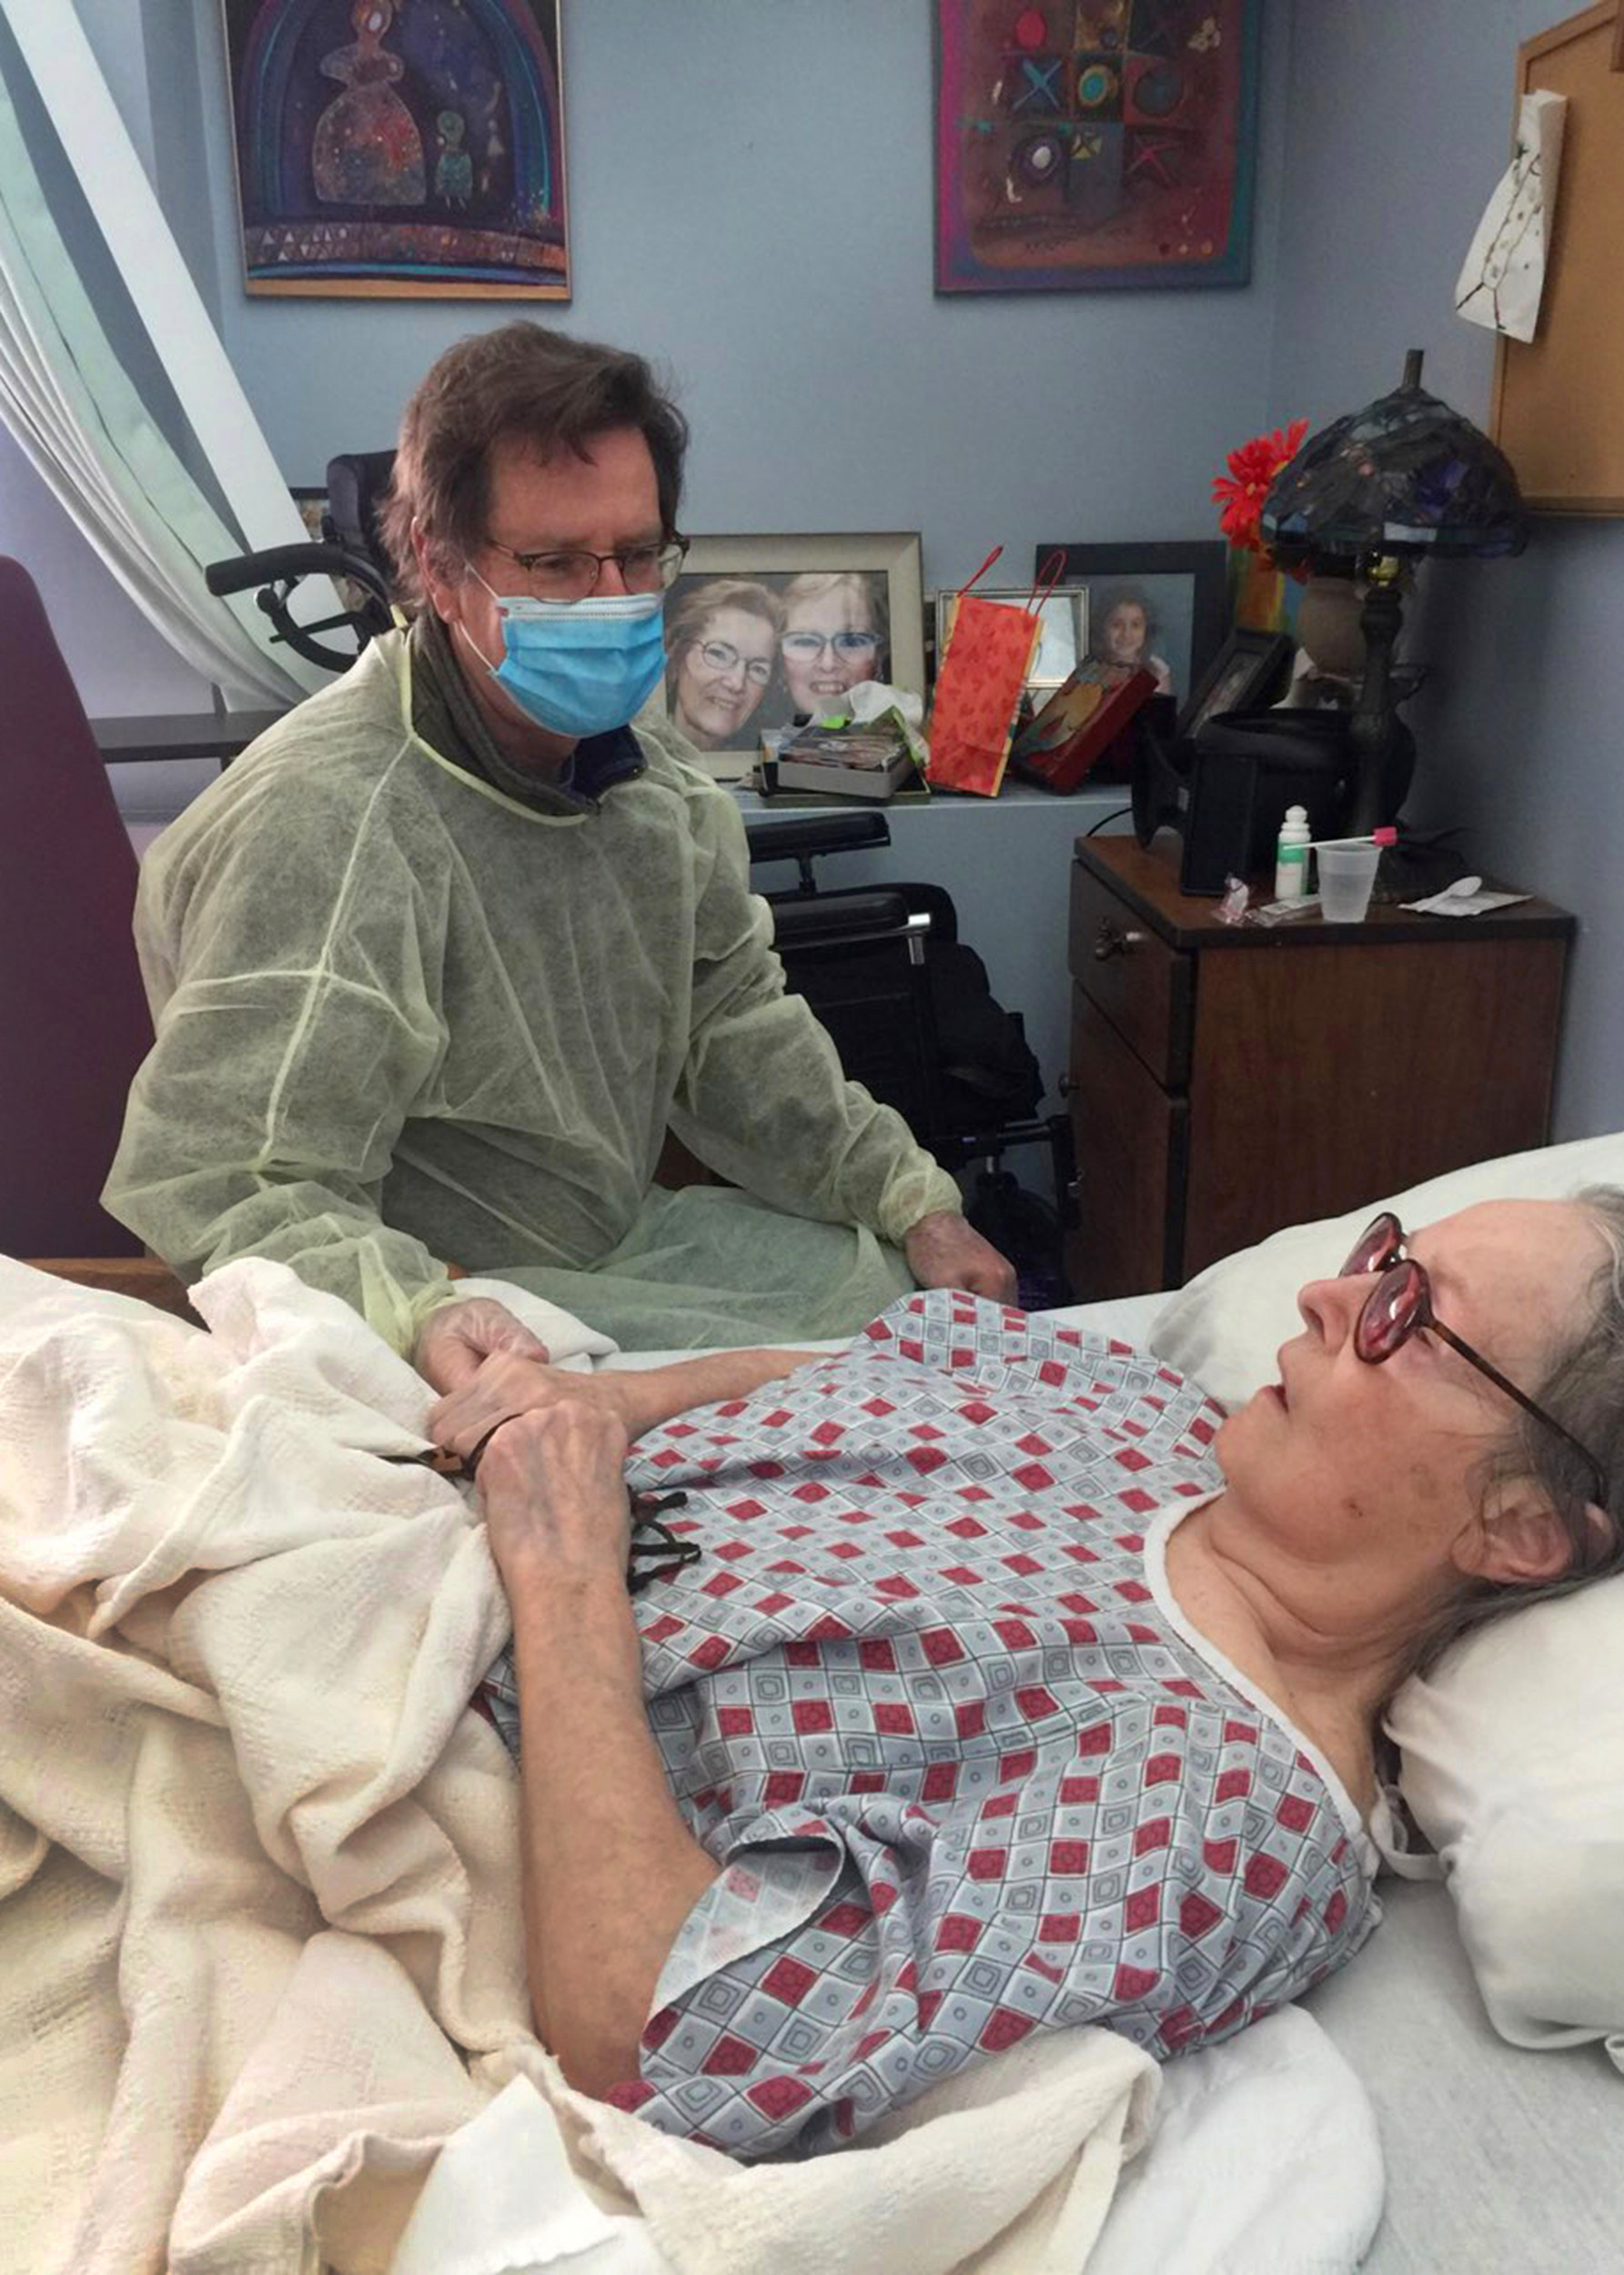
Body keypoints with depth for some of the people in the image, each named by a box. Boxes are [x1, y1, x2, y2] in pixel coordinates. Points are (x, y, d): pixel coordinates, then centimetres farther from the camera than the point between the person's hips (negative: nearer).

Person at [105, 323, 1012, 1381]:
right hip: (447, 1287, -8)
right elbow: (218, 1186, -29)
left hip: (628, 1229, 9)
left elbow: (733, 1019, 11)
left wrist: (910, 1199, 4)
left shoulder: (641, 759, 3)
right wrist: (420, 1316, -48)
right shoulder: (321, 822, -26)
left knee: (966, 1301, 11)